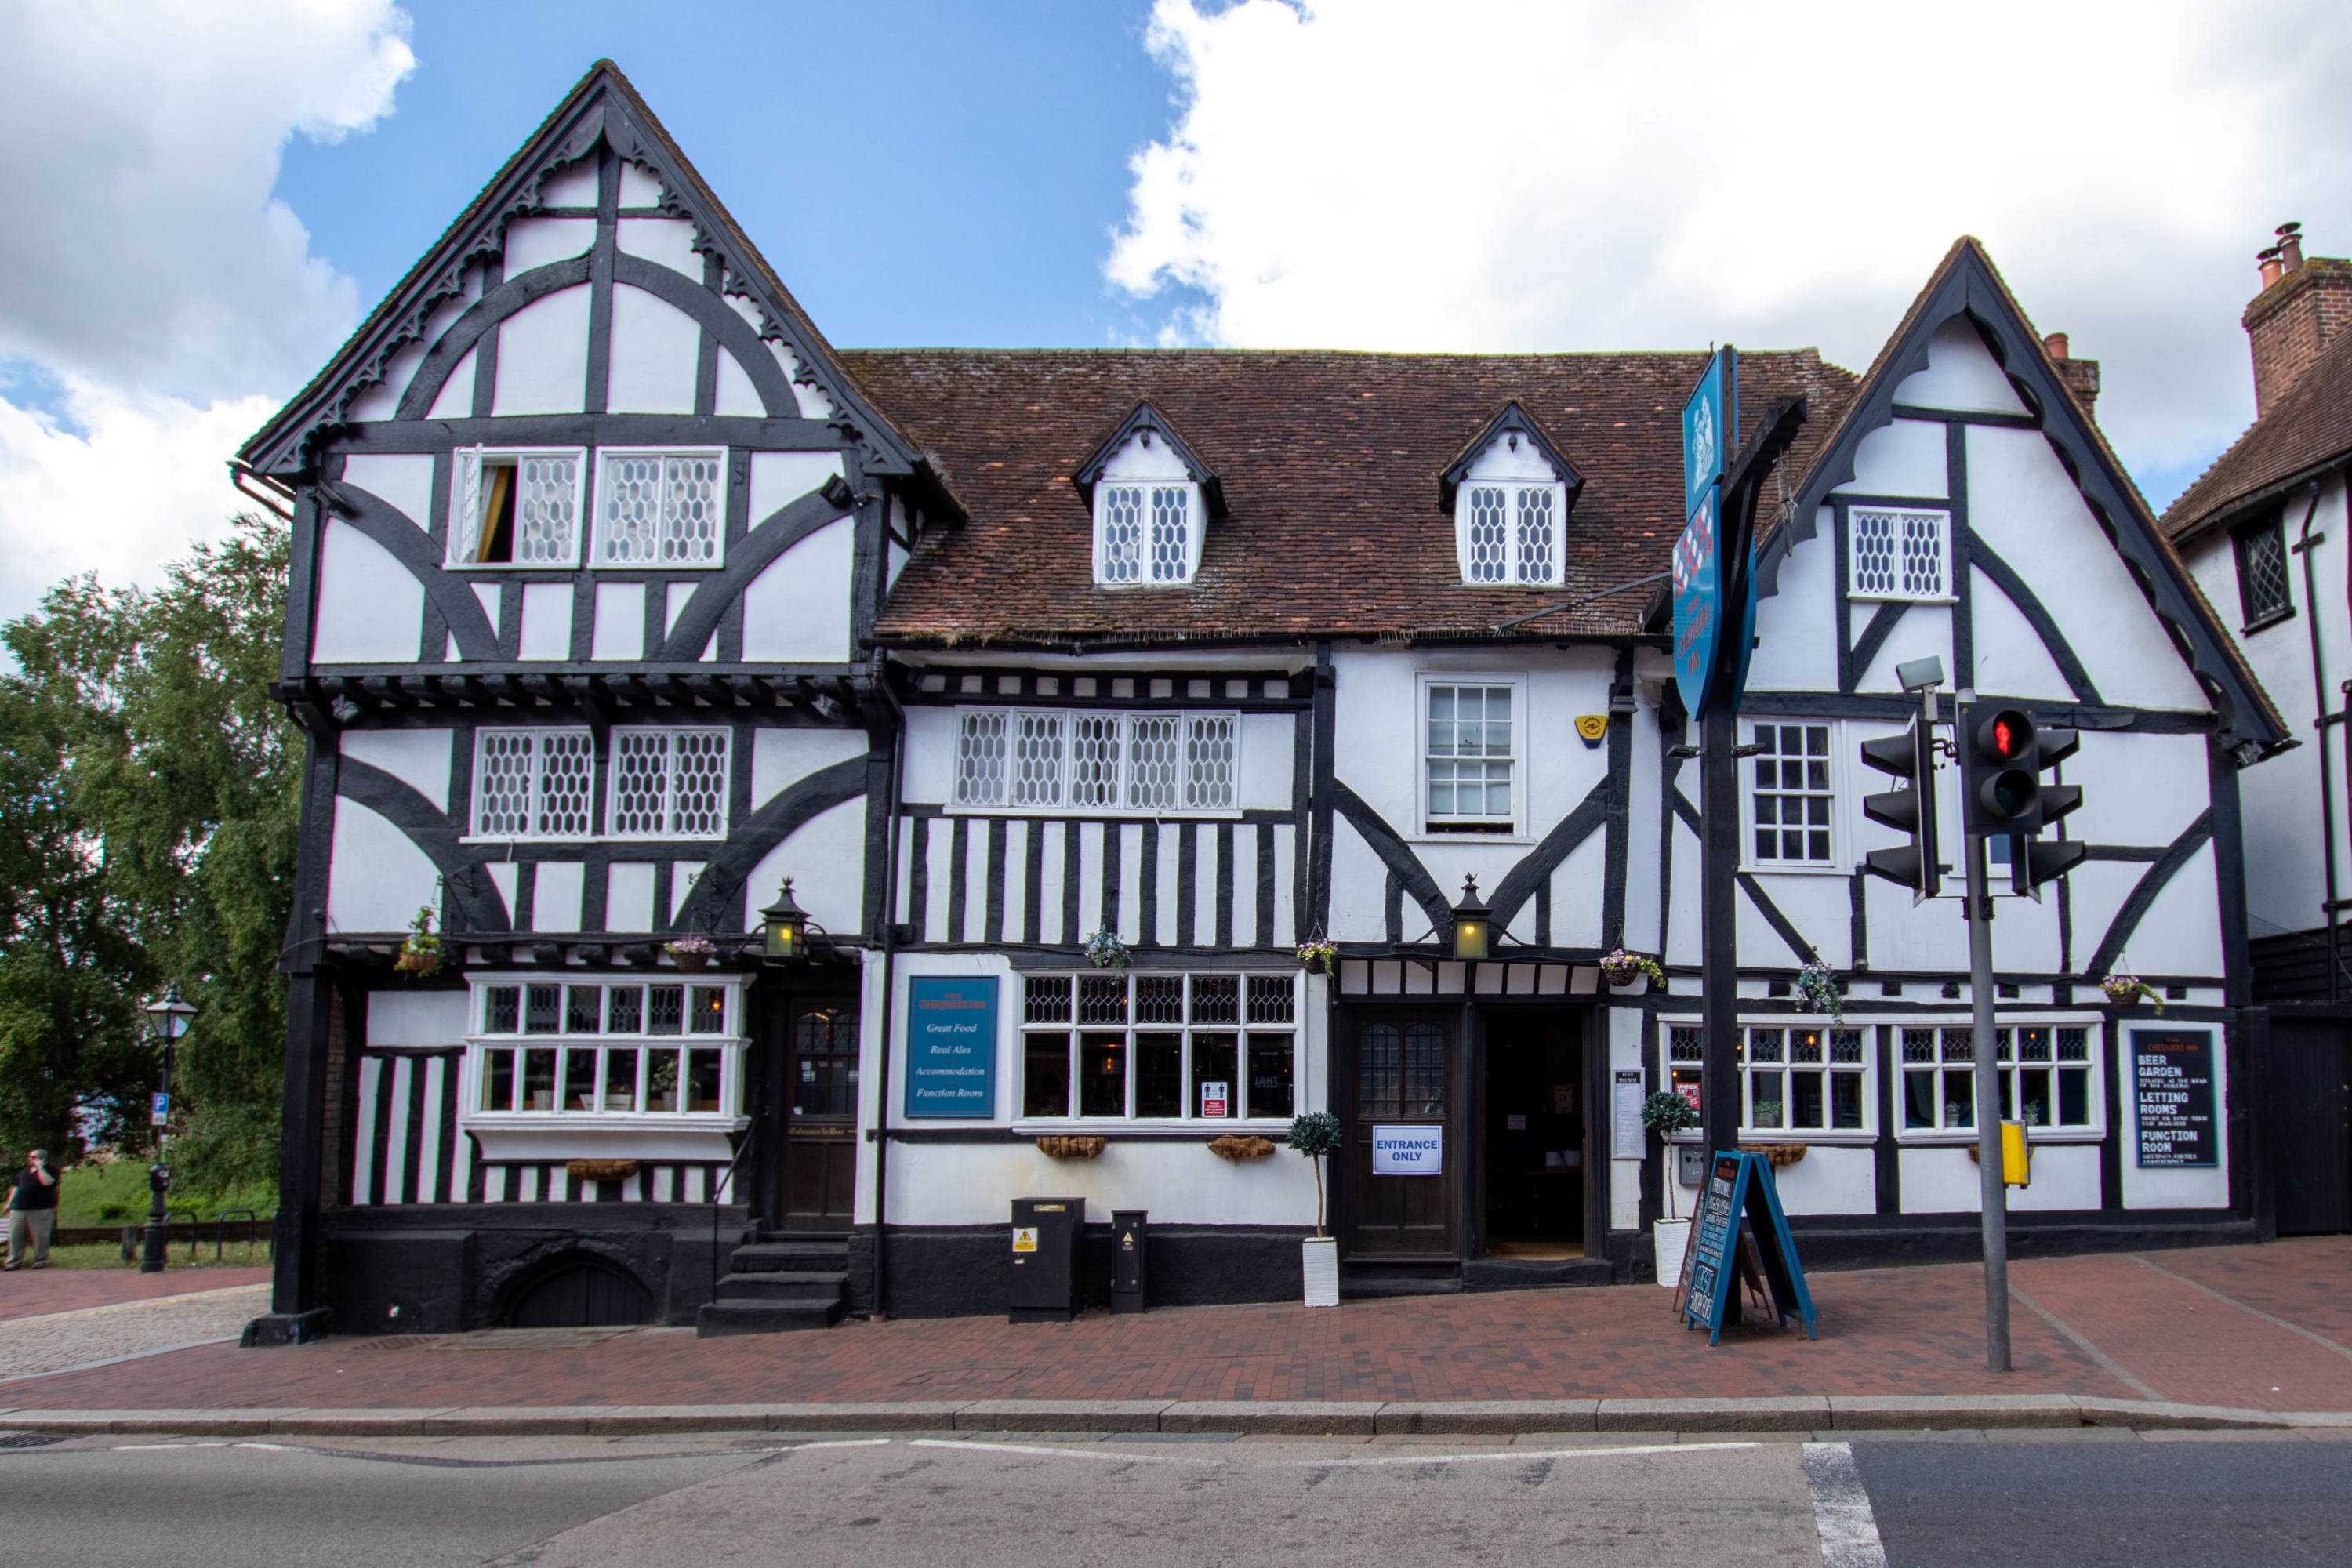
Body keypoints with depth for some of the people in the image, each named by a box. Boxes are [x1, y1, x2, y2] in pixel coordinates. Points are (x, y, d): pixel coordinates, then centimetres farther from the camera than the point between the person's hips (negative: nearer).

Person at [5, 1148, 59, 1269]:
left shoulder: (49, 1171, -1)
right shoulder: (24, 1171, 18)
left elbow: (46, 1182, -22)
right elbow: (17, 1188, 24)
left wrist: (40, 1167, -16)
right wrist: (10, 1203, 19)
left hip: (40, 1211, -6)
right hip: (19, 1209, 6)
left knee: (39, 1237, -3)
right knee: (15, 1237, 4)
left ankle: (40, 1261, 6)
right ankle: (14, 1262, 9)